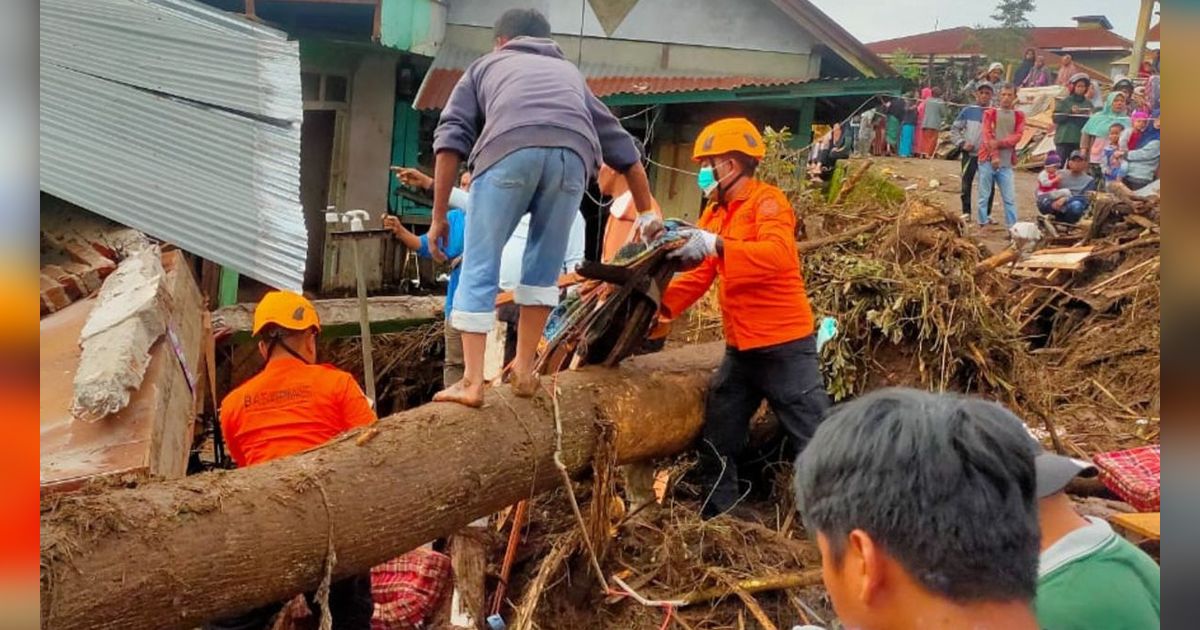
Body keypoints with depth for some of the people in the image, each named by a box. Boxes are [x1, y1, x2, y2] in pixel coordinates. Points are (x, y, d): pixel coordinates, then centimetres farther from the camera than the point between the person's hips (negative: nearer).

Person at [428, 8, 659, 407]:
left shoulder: (486, 65, 34)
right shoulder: (569, 72, 42)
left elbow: (451, 137, 18)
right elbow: (621, 145, 42)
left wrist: (439, 216, 16)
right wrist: (647, 214, 49)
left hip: (510, 147, -2)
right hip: (572, 152, 3)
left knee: (480, 268, 5)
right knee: (544, 266, 19)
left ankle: (472, 382, 1)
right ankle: (524, 370, 20)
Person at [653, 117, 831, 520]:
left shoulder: (767, 201, -11)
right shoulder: (715, 213, 14)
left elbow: (778, 254, -29)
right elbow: (699, 274, 10)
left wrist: (718, 245, -39)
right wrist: (663, 306, -5)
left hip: (784, 346, -9)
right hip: (740, 349, 9)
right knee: (716, 445, 13)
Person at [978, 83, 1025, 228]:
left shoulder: (1019, 116, 10)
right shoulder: (990, 113, 6)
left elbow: (1017, 136, -3)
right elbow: (987, 135, -5)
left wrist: (999, 143, -19)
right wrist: (994, 156, -17)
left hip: (1006, 163, 1)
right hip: (987, 160, -1)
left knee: (1010, 197, -1)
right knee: (984, 196, 2)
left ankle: (1012, 228, 2)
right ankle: (983, 225, 10)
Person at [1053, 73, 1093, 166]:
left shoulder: (1088, 104, 9)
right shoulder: (1064, 102, 2)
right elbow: (1056, 118, -5)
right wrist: (1070, 112, -14)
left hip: (1081, 140, 2)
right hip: (1064, 139, -2)